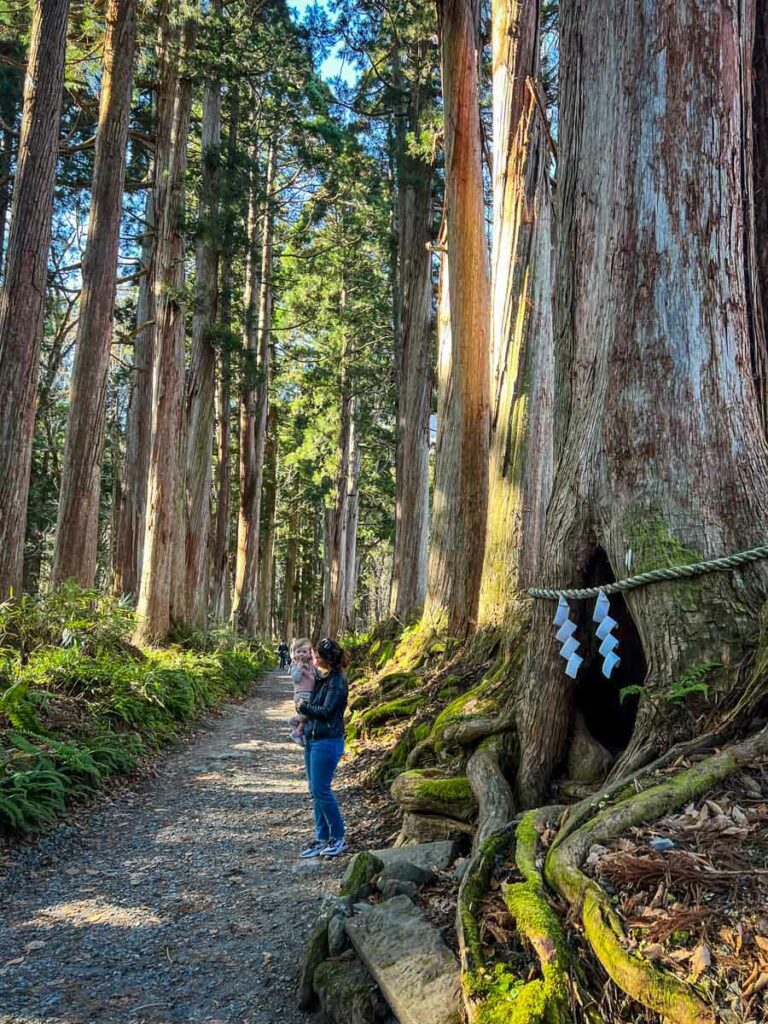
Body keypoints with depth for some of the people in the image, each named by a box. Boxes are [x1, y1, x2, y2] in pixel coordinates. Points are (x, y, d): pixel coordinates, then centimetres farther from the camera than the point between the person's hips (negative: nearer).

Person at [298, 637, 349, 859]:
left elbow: (326, 711, -19)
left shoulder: (337, 682, -15)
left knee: (321, 790, -5)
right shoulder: (321, 678, 11)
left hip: (327, 742, -9)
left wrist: (304, 707, -6)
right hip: (312, 739, 9)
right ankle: (321, 839, 19)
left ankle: (339, 838, 8)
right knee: (315, 791, 11)